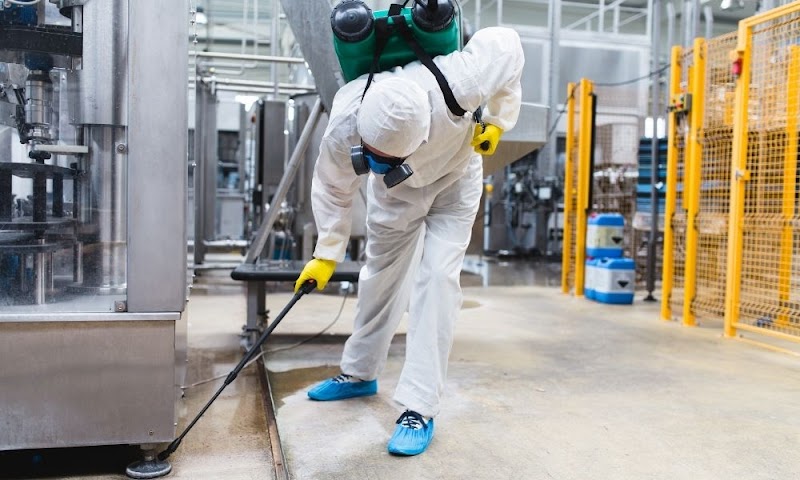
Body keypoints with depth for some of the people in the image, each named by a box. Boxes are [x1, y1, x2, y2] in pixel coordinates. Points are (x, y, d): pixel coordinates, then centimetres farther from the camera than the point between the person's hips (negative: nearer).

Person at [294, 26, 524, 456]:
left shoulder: (459, 85, -42)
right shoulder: (344, 126, -35)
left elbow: (505, 44, -20)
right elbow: (333, 189, -14)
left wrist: (498, 119, -14)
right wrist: (326, 253, -12)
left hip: (454, 181, -2)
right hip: (394, 192, 2)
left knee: (436, 278, -15)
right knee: (380, 274, 11)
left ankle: (420, 408, -8)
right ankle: (360, 373, 33)